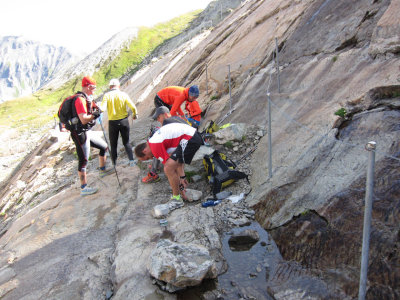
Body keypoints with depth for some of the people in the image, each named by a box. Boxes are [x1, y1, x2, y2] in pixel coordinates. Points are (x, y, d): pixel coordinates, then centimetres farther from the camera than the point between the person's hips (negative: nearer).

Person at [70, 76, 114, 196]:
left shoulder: (87, 99, 11)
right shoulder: (80, 100, -20)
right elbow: (83, 119, -28)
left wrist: (96, 110, 1)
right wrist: (95, 114, -14)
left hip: (87, 132, 10)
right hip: (80, 134, -10)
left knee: (104, 146, 21)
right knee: (83, 160, -5)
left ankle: (102, 170, 39)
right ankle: (84, 188, 2)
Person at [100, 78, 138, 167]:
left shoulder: (107, 95, -4)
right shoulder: (123, 94, -1)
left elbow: (102, 108, -20)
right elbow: (133, 107, -5)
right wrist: (135, 114, 10)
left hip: (112, 122, -1)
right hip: (124, 121, 1)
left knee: (113, 145, 11)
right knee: (126, 142, 14)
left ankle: (114, 164, 15)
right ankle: (131, 160, -1)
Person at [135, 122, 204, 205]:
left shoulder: (155, 145, -11)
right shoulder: (154, 139, 19)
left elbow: (168, 166, -9)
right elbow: (178, 159, 18)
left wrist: (180, 185, 0)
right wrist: (182, 177, 16)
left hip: (190, 139, -11)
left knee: (168, 169, -12)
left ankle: (177, 199, 4)